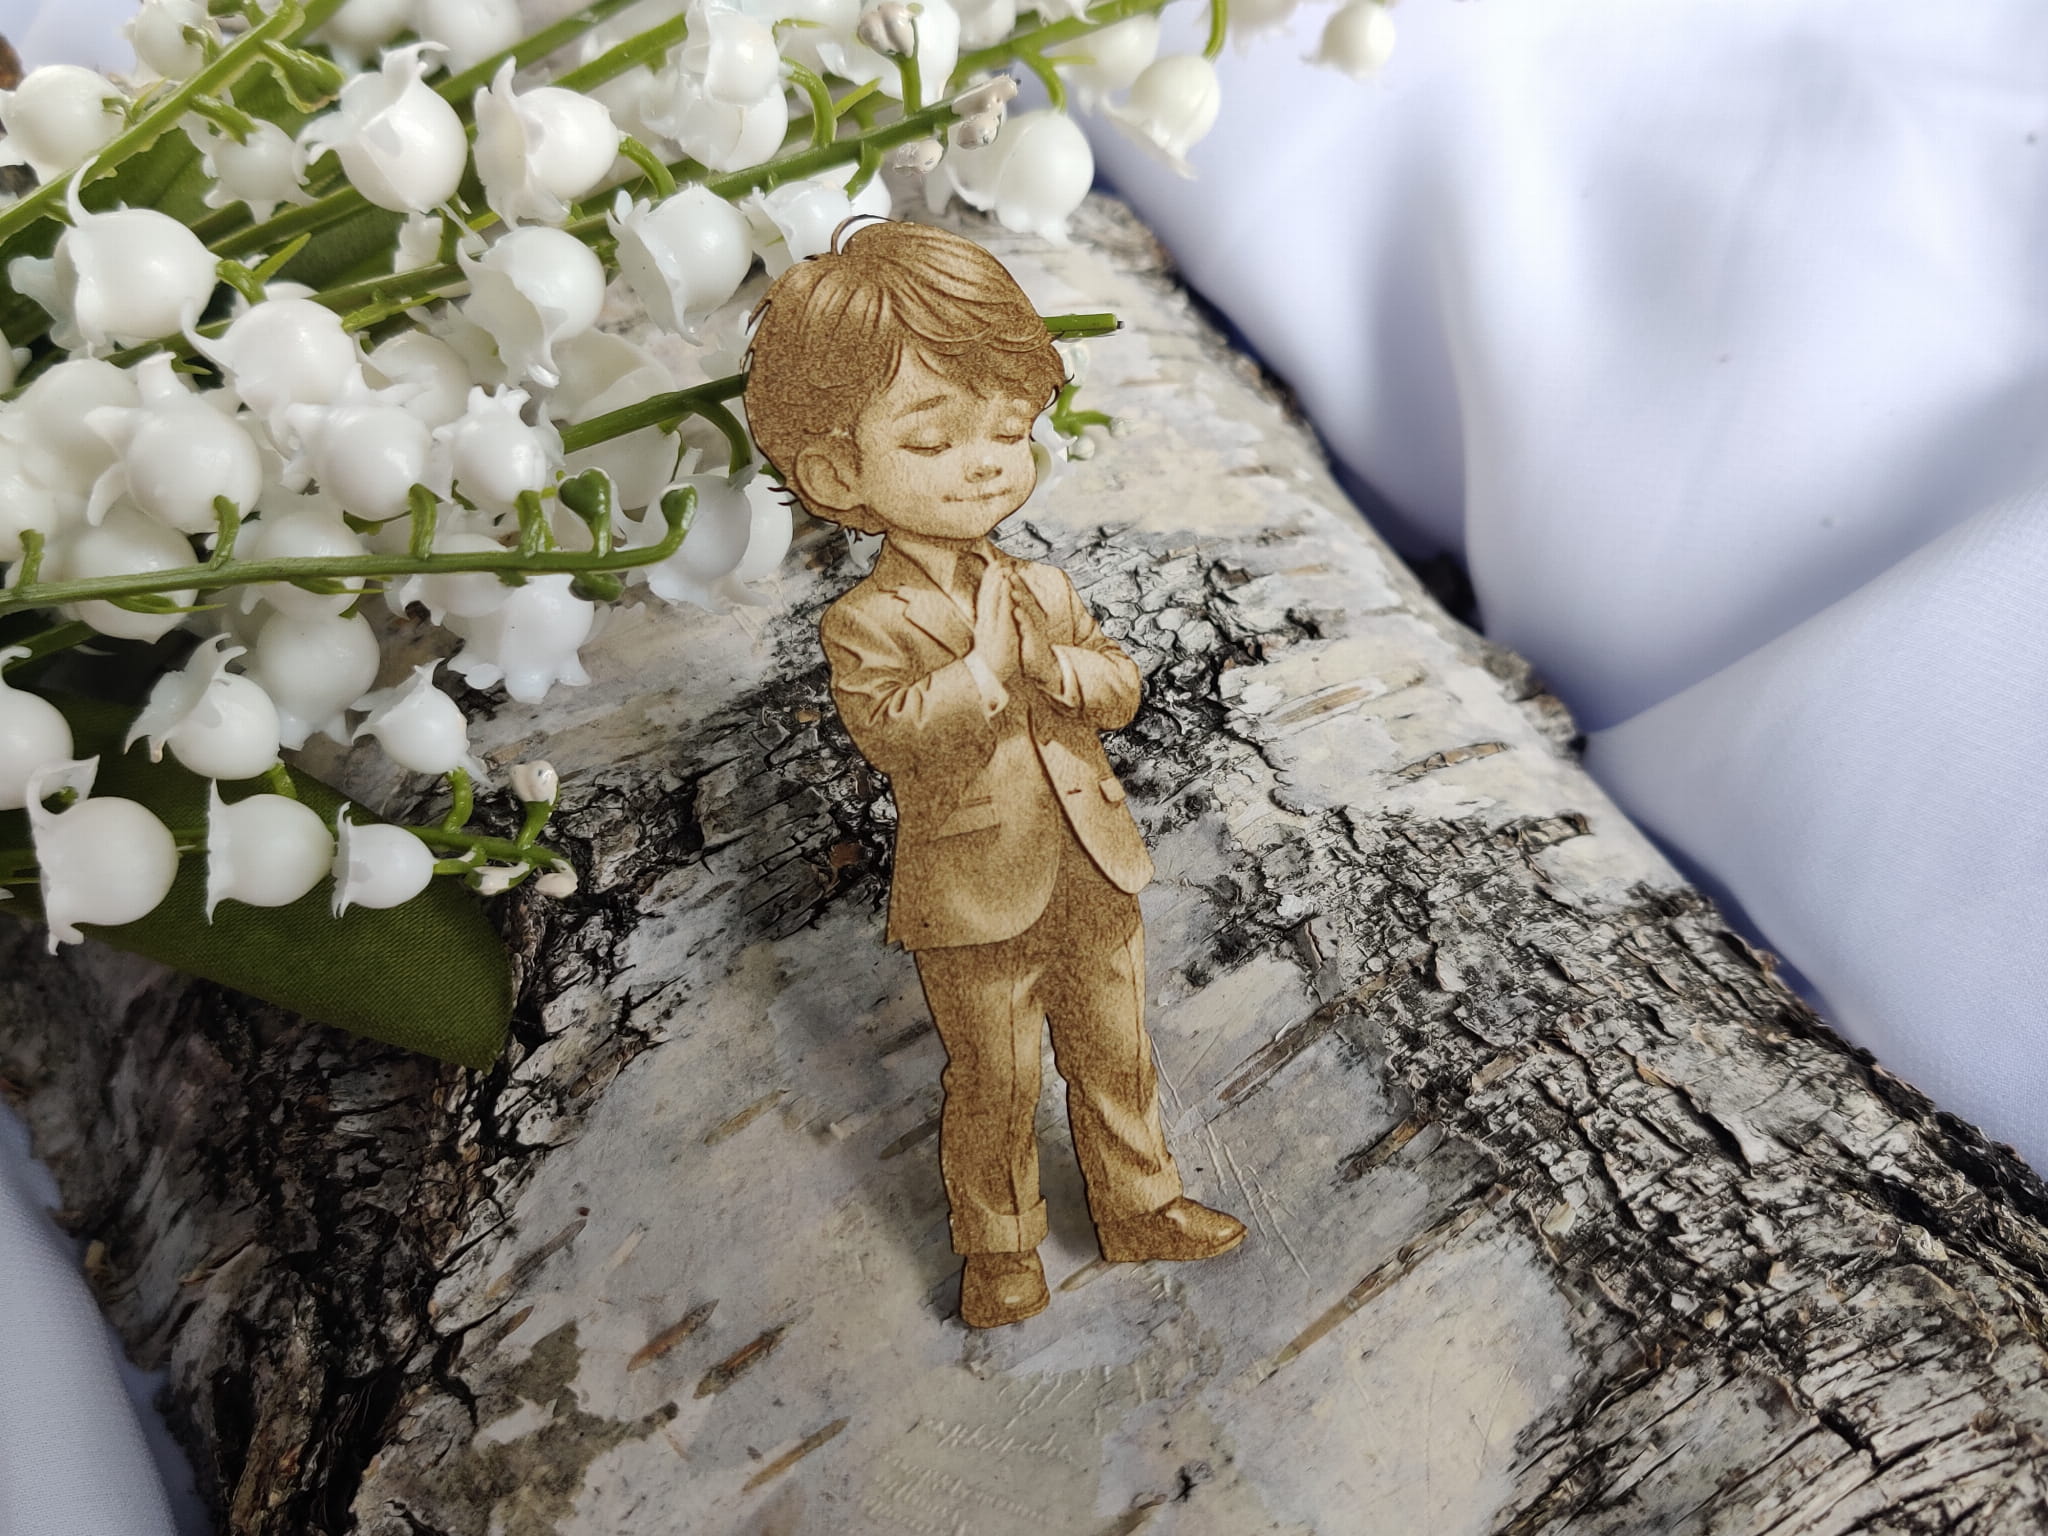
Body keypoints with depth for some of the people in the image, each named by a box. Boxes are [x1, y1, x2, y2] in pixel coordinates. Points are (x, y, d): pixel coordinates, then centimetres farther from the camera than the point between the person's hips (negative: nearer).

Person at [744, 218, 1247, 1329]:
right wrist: (987, 662, -29)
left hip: (1091, 877, 5)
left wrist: (1065, 670, -19)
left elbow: (1121, 690, 2)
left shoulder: (1043, 589, 3)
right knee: (992, 1085, 12)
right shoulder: (868, 625, -15)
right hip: (974, 907, -5)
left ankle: (1141, 1205, 41)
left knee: (1114, 1056, 20)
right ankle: (998, 1246, 34)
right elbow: (895, 735, -26)